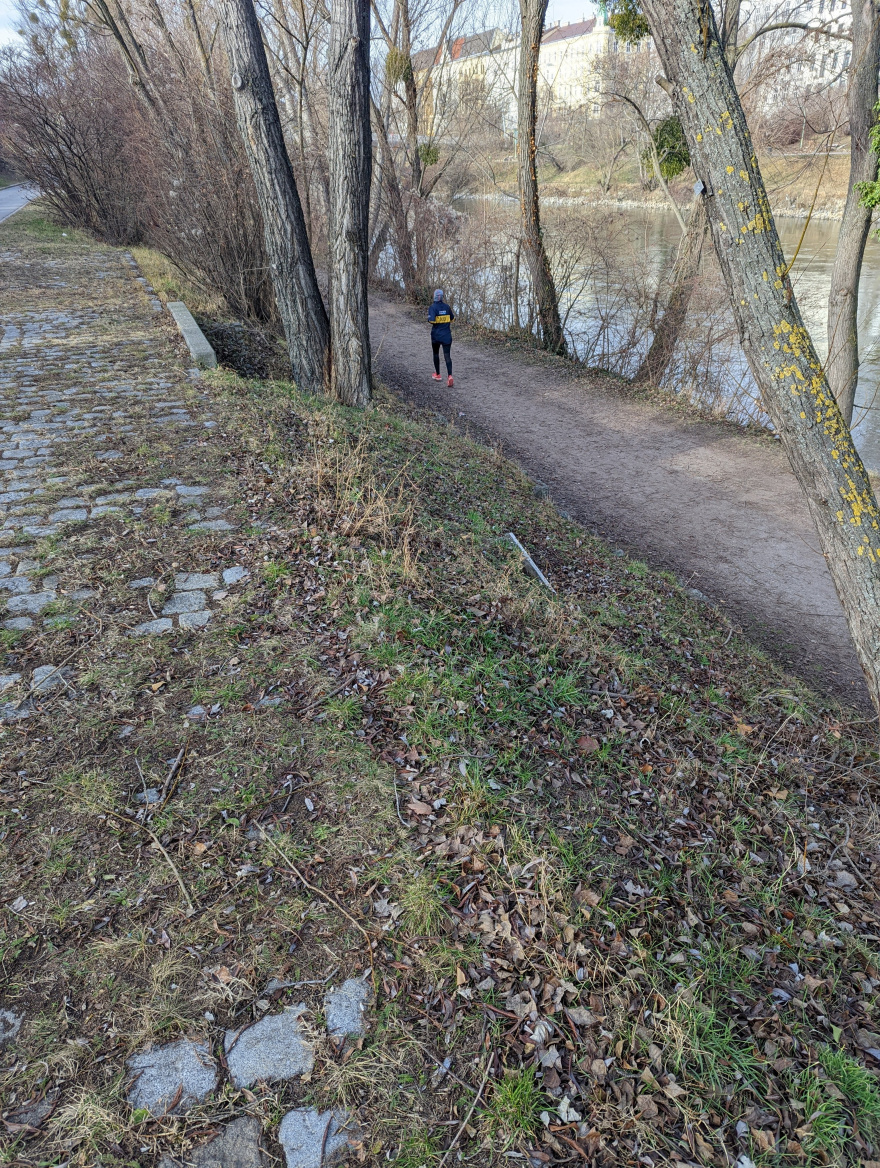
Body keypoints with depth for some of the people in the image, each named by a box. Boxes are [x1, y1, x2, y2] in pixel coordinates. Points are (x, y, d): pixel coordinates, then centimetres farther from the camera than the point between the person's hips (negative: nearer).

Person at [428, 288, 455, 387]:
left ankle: (437, 375, 27)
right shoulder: (447, 306, 3)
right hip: (447, 335, 2)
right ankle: (449, 376, -21)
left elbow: (432, 320, -22)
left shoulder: (433, 307, -10)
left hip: (436, 334, -2)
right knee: (447, 355, -2)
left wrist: (431, 322, -1)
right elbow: (452, 318, 12)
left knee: (436, 354, 18)